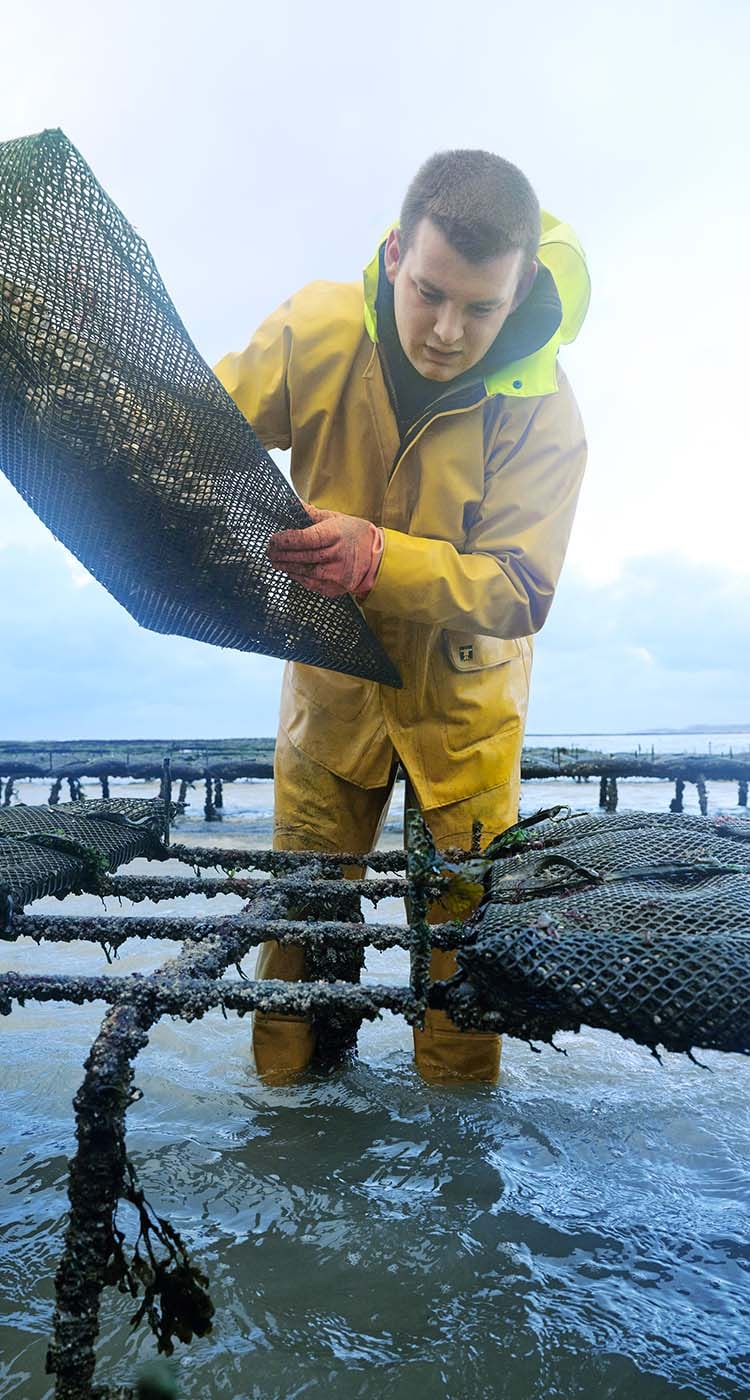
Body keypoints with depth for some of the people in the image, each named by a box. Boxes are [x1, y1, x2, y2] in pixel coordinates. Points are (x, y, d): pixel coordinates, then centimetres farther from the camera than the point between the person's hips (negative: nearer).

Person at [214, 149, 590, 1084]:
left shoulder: (542, 411, -22)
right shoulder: (317, 331, -17)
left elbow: (522, 591, -25)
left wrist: (379, 560, -41)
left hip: (466, 691, -1)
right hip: (333, 668, 2)